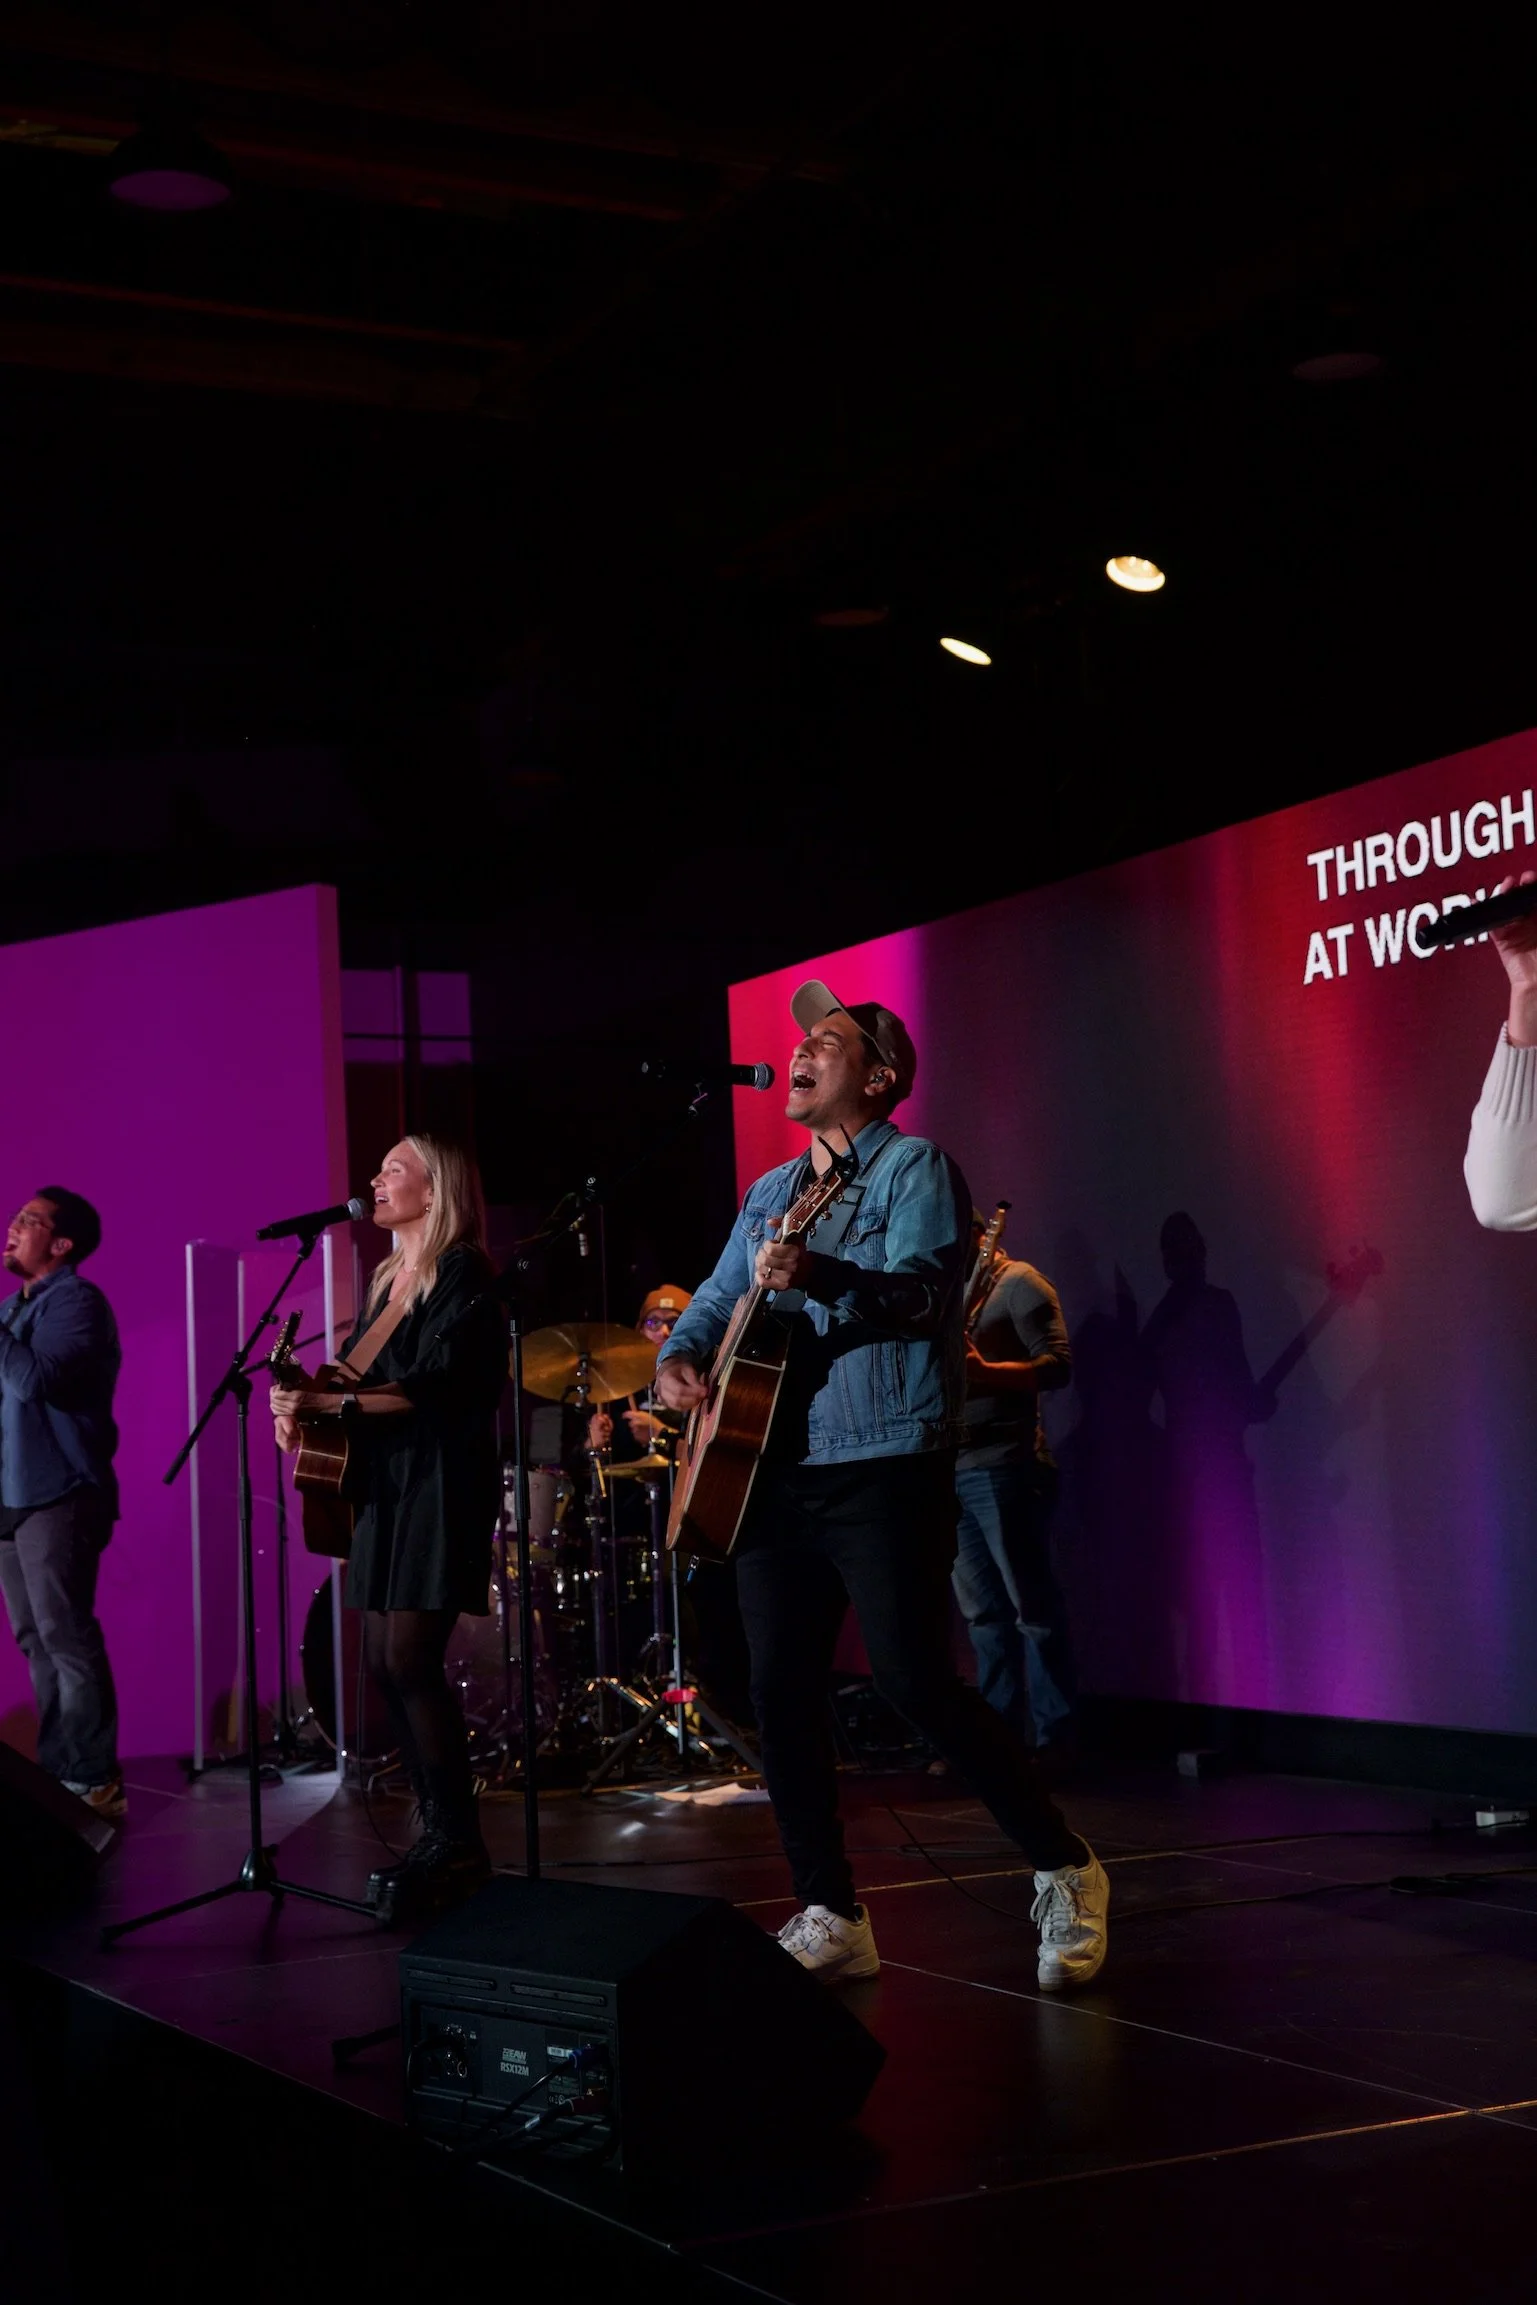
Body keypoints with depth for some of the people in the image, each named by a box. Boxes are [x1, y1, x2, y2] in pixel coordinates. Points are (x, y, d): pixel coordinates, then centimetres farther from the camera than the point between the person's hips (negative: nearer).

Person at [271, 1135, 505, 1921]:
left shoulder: (462, 1274, -9)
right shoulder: (385, 1279, 17)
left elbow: (429, 1389, -19)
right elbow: (356, 1374, 17)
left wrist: (326, 1402, -23)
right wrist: (302, 1397, -4)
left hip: (441, 1482, -9)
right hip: (386, 1483, 9)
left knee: (409, 1658, -14)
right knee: (384, 1661, 6)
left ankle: (457, 1842, -9)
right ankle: (441, 1831, 12)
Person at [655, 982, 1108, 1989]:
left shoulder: (914, 1167, -2)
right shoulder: (771, 1193, 20)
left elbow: (926, 1290, -18)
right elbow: (719, 1299, 21)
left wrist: (817, 1276, -34)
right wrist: (681, 1357, -1)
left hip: (885, 1467, -7)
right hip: (778, 1472, 7)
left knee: (917, 1680, -13)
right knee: (782, 1690, 2)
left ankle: (1068, 1871, 1)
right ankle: (832, 1918, 11)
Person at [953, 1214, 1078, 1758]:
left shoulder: (1018, 1282, -3)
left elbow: (1058, 1364, -14)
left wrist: (985, 1372, -27)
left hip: (1003, 1468, -8)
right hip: (951, 1470, 8)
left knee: (1032, 1607, -6)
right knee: (983, 1613, 9)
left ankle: (1052, 1737, -4)